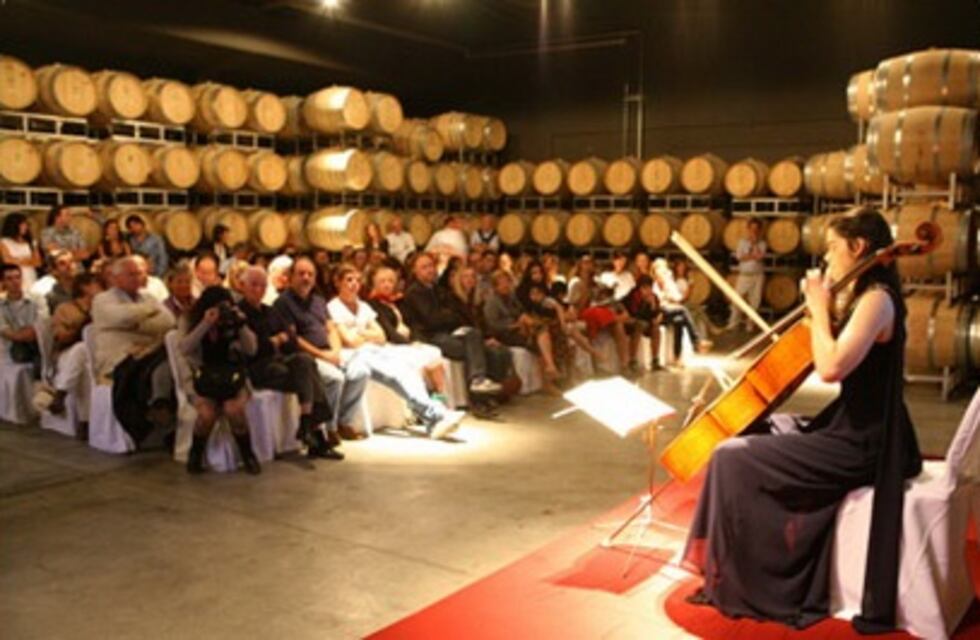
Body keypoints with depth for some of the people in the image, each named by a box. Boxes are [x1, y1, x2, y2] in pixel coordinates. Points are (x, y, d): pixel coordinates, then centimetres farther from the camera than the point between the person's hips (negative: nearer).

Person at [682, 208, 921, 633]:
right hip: (853, 429, 10)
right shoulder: (863, 297, 12)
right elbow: (835, 356, 13)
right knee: (756, 430, 21)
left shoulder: (876, 298, -18)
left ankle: (735, 584, 4)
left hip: (860, 444, -10)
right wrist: (824, 303, 5)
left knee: (732, 457, -11)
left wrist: (819, 307, -17)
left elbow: (831, 367, -30)